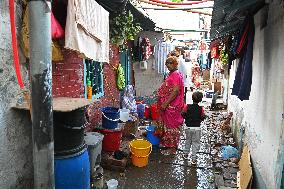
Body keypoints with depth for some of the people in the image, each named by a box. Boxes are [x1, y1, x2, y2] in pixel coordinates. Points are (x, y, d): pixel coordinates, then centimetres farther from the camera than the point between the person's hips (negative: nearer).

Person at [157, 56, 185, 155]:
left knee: (172, 126, 1)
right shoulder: (171, 75, 13)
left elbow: (175, 91, -26)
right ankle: (166, 142, 34)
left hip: (172, 106, -10)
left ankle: (172, 148, 13)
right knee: (167, 125, 19)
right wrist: (163, 104, 20)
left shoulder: (176, 75, -18)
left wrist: (165, 103, -26)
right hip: (167, 105, 10)